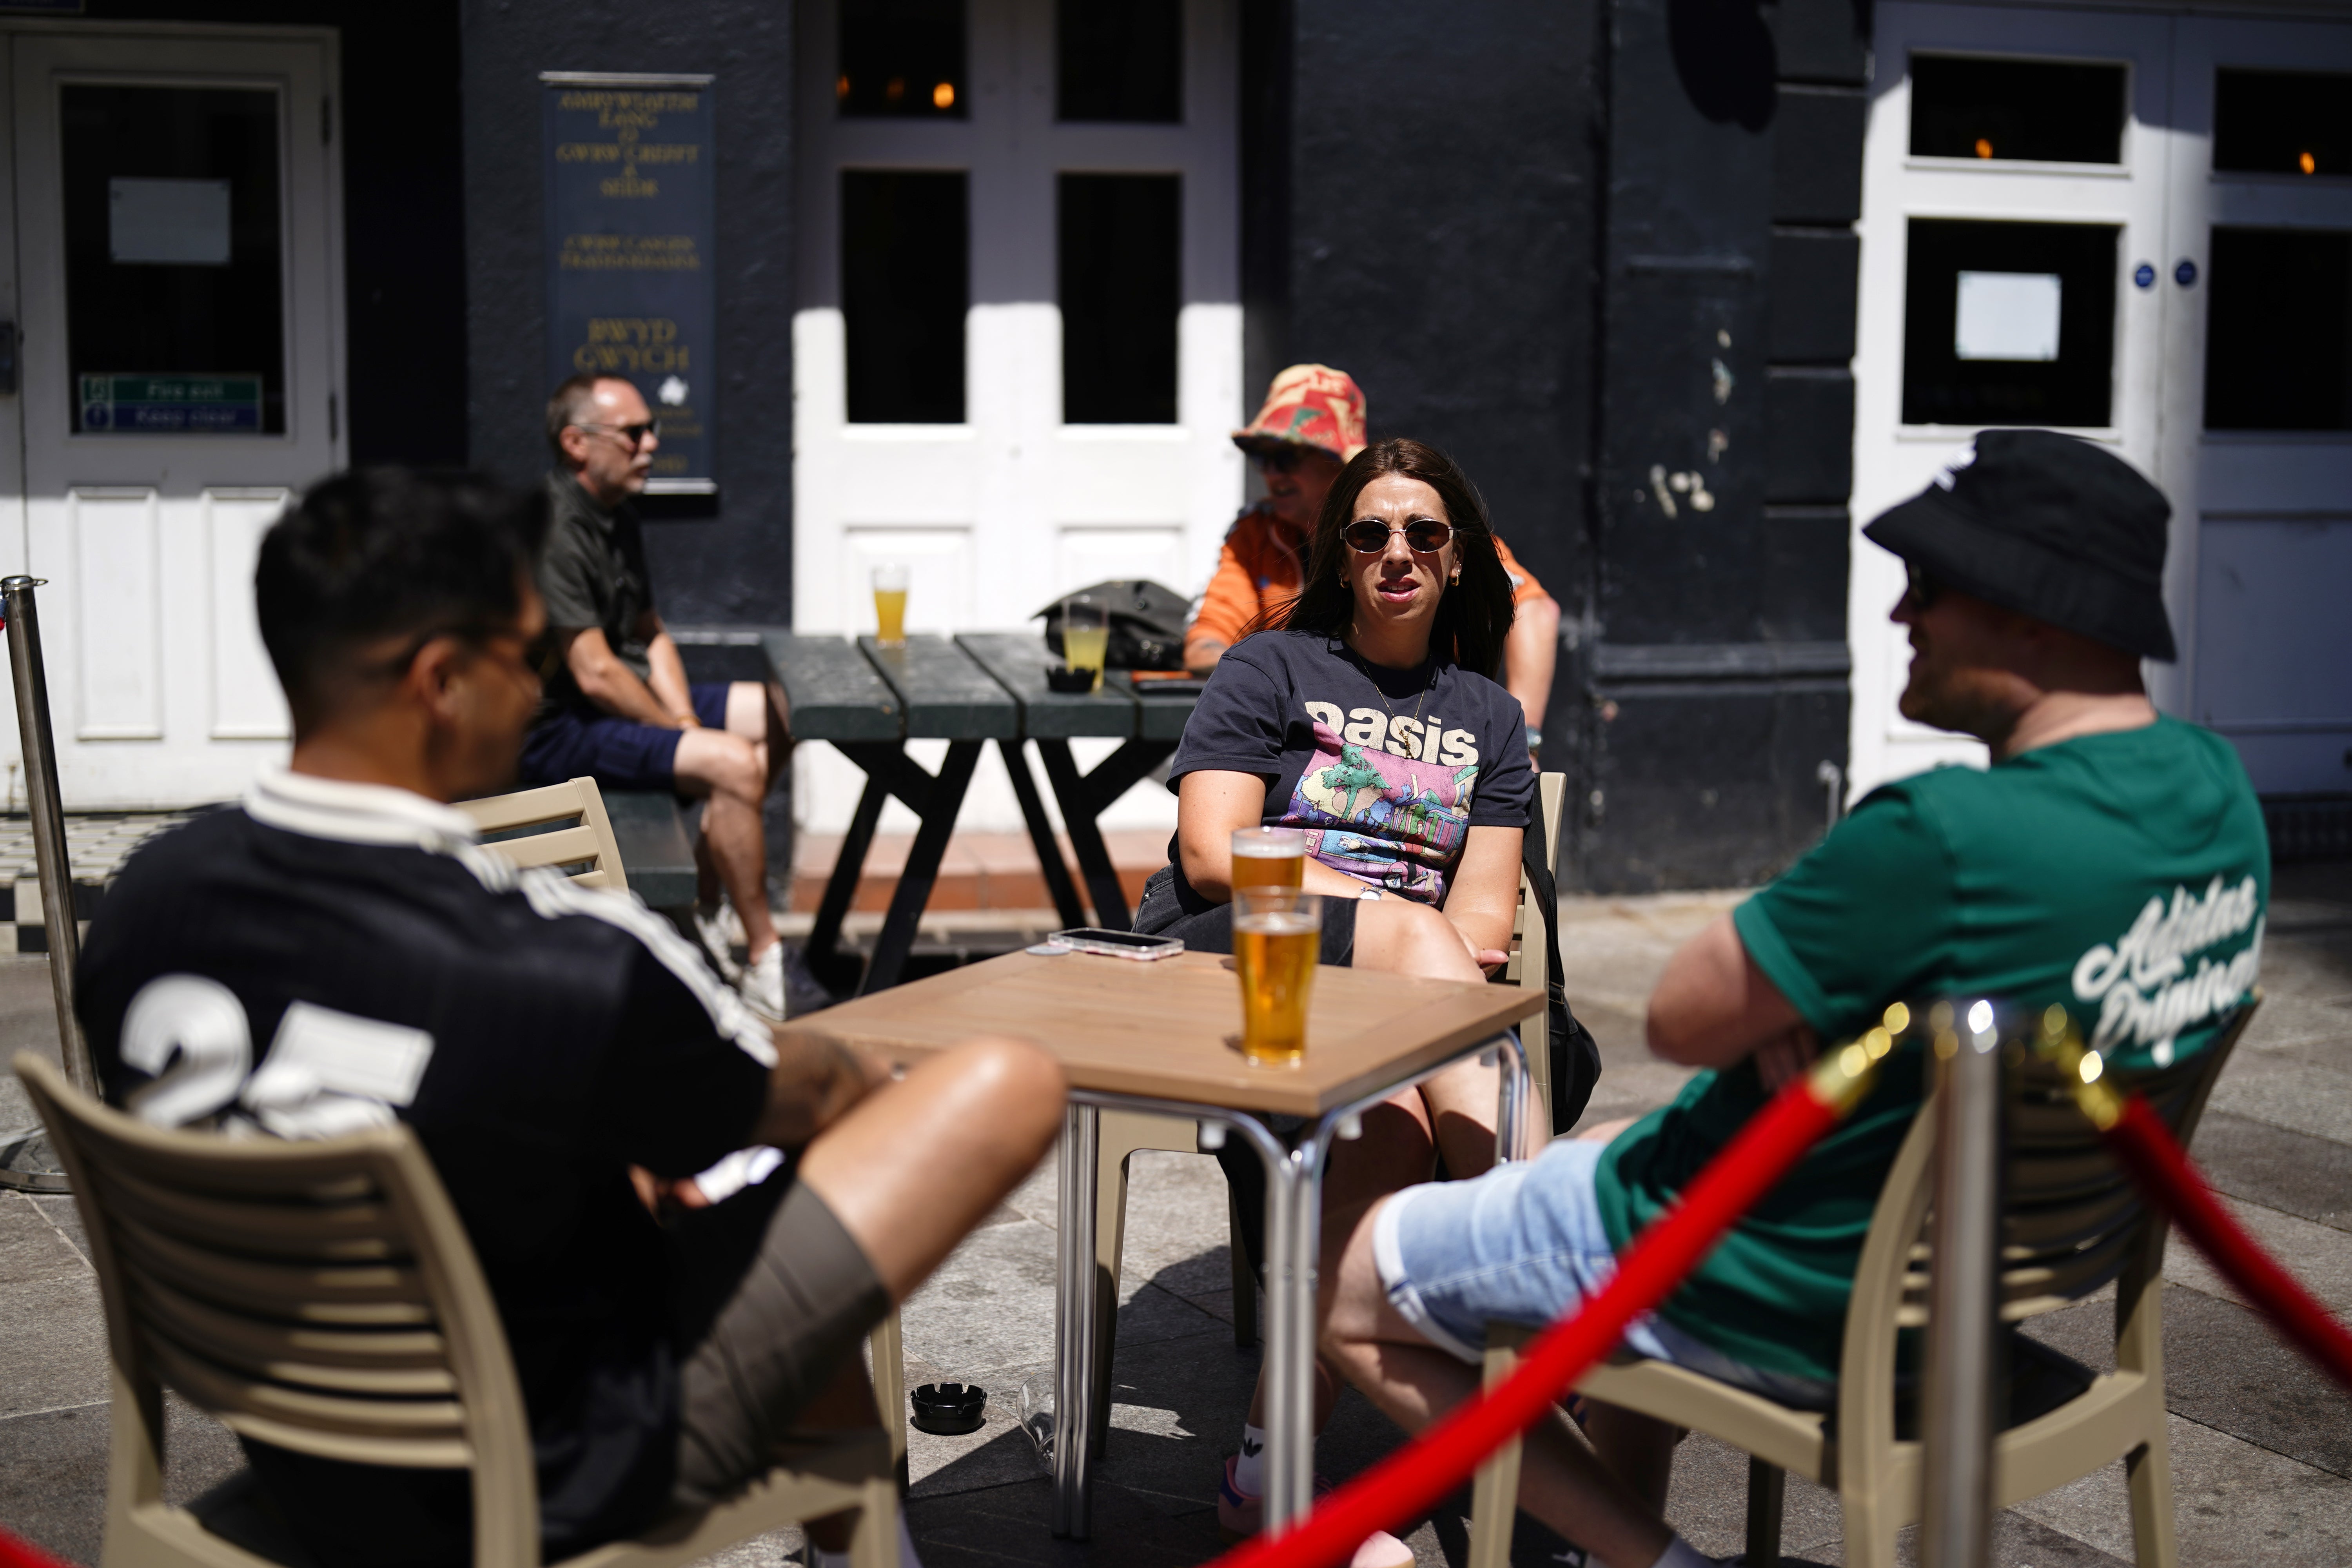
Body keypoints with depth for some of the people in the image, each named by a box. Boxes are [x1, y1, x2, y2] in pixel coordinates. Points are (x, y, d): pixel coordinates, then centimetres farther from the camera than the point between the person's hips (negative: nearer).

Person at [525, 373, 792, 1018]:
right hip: (557, 728, -11)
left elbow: (651, 633, 17)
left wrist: (685, 718, -1)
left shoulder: (618, 517, 10)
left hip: (623, 699, 11)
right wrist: (687, 739, -14)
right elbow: (595, 674, -24)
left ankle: (700, 901, 10)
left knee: (780, 712, 9)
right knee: (734, 764, -27)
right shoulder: (551, 534, -22)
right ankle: (765, 963, -17)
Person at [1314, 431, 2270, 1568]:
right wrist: (1794, 1004, -7)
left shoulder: (1946, 834, -33)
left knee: (1340, 1285, 6)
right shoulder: (2213, 785, -4)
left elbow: (1680, 1019, -23)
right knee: (1614, 1148, 36)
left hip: (1796, 1302, -9)